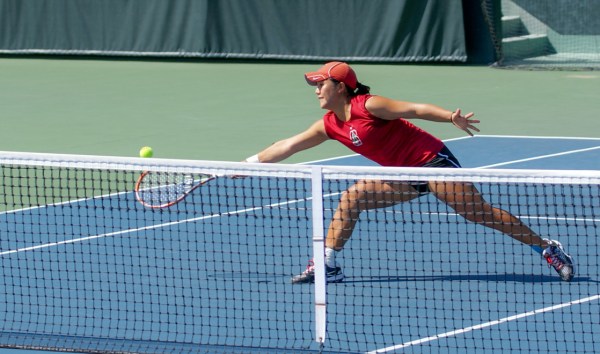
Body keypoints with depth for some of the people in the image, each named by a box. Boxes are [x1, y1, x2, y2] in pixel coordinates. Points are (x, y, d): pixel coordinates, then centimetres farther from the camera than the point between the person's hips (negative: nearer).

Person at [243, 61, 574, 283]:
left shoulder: (367, 106, -17)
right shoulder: (330, 125, 5)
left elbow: (416, 109, -20)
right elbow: (287, 146, 12)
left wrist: (452, 117, -32)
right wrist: (249, 163, 12)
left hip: (432, 160, -8)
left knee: (479, 212, -13)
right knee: (351, 198, -3)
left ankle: (547, 248, -6)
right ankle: (327, 264, -1)